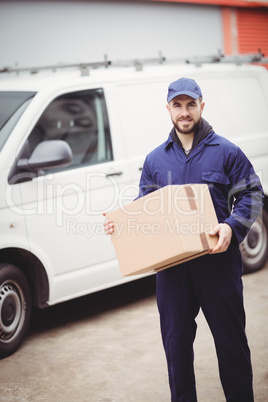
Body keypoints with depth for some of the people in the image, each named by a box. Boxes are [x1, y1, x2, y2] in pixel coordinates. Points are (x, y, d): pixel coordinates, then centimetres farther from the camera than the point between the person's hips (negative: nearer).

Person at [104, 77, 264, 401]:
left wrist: (232, 227, -17)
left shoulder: (225, 152, 1)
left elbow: (252, 194, 0)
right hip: (172, 264, 3)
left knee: (230, 338, 5)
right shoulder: (155, 159, 10)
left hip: (217, 261, -3)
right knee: (176, 341, 11)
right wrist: (119, 224, -4)